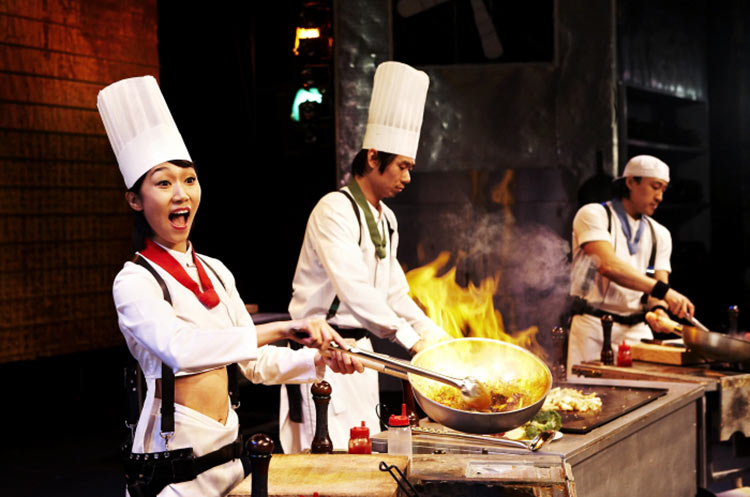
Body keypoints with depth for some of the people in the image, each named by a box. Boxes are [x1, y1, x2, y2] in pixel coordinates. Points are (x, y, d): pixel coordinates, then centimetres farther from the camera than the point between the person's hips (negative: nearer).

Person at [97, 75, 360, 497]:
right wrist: (279, 330, -36)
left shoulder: (215, 272, 10)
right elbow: (179, 349, -32)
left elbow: (256, 364, 14)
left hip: (228, 452, 7)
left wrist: (319, 360, -3)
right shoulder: (135, 282, -12)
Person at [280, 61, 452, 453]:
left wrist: (438, 337, 8)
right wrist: (412, 340, -24)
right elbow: (354, 291, -25)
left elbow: (394, 292, 18)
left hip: (359, 348, 9)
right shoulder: (335, 210, -16)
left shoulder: (386, 220, 13)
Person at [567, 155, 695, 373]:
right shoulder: (593, 215, -4)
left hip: (638, 330, 5)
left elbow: (660, 279, 9)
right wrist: (662, 290, -27)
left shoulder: (659, 234, 16)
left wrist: (658, 309, -15)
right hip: (594, 328, -5)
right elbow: (608, 265, -20)